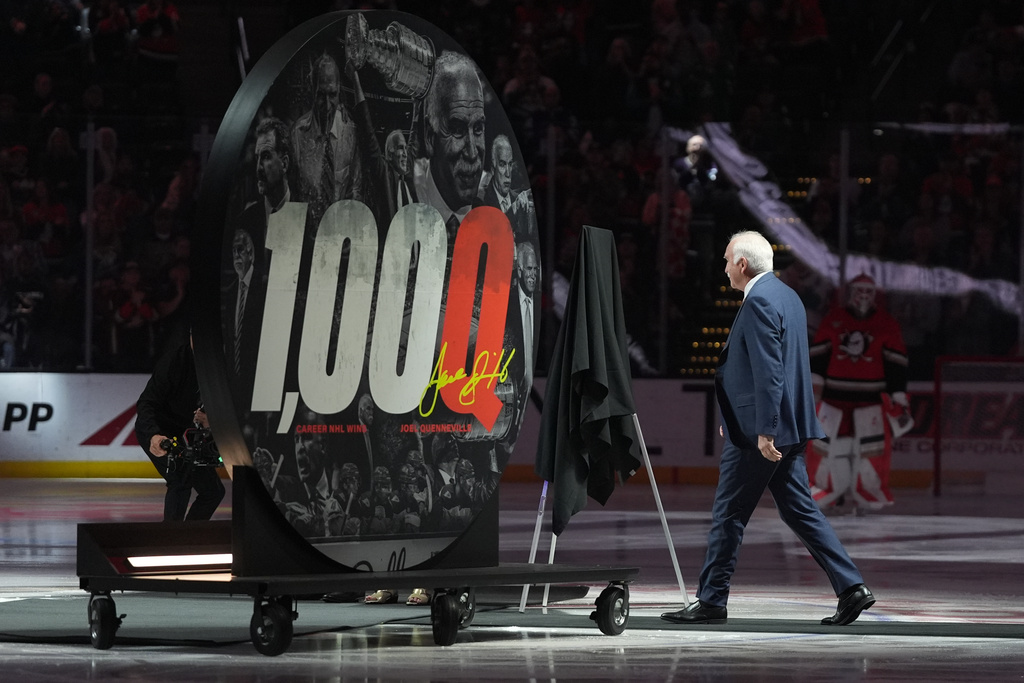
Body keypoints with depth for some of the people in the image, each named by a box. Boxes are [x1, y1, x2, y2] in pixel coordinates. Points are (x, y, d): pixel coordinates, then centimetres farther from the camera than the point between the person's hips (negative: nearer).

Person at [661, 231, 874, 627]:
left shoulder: (759, 302, -15)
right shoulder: (787, 296, 16)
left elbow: (768, 371, -22)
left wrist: (764, 430, -23)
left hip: (759, 432, -10)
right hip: (791, 426, 10)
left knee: (729, 515, 0)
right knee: (799, 509, 9)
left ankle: (711, 601, 6)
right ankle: (851, 588, 1)